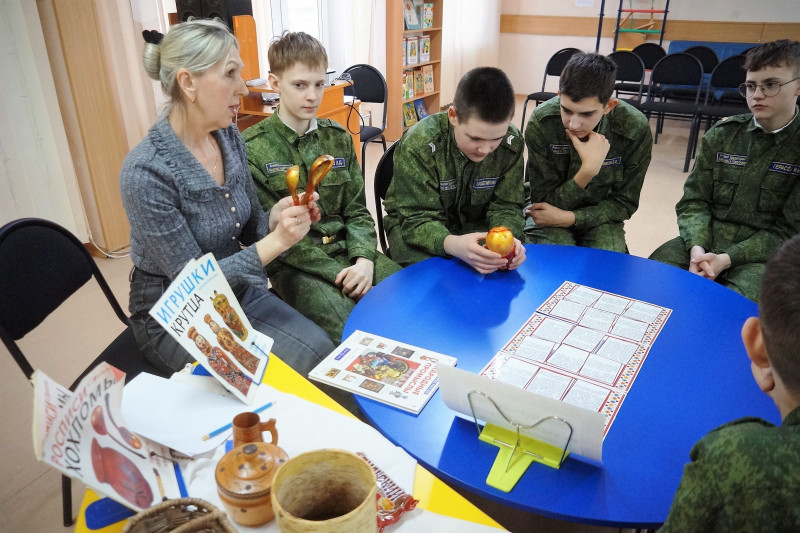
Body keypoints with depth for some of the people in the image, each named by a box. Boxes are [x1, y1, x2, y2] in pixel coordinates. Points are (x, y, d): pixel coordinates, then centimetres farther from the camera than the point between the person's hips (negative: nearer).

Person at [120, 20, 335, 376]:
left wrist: (276, 218, -17)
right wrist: (275, 243, -31)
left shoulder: (230, 137, -5)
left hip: (238, 291, 6)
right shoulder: (145, 171, -25)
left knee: (322, 355, -12)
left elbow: (247, 229, 6)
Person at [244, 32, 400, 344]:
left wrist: (364, 259, -12)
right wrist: (339, 273, -17)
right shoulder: (252, 148, -7)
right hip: (294, 265, -5)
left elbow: (356, 210, 8)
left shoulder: (338, 138, 8)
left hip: (347, 249, 5)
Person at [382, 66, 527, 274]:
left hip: (475, 225, 4)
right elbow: (418, 220, -26)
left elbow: (505, 206, -9)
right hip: (416, 227, -3)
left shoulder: (511, 143, -15)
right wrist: (453, 245, -49)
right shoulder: (418, 145, -27)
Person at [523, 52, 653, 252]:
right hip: (549, 210, -2)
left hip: (598, 216, 2)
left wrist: (570, 218, -25)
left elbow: (624, 204, -8)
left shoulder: (636, 129, -19)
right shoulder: (541, 122, -24)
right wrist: (587, 170, -34)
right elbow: (545, 200, -17)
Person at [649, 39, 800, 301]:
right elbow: (694, 200, 2)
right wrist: (697, 248, -19)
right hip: (705, 241, 3)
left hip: (763, 253, -3)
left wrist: (727, 259, -20)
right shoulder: (722, 134, 4)